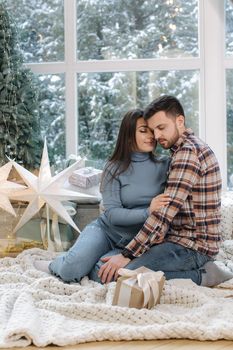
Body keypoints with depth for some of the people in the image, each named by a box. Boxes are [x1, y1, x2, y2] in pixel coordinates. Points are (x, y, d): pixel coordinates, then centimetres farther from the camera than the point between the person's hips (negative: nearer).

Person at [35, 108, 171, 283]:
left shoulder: (165, 165, -1)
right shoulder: (115, 168, -3)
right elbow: (112, 214, -12)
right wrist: (147, 212, -26)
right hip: (106, 230, 0)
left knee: (102, 273, -30)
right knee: (71, 268, -27)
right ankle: (54, 265, 9)